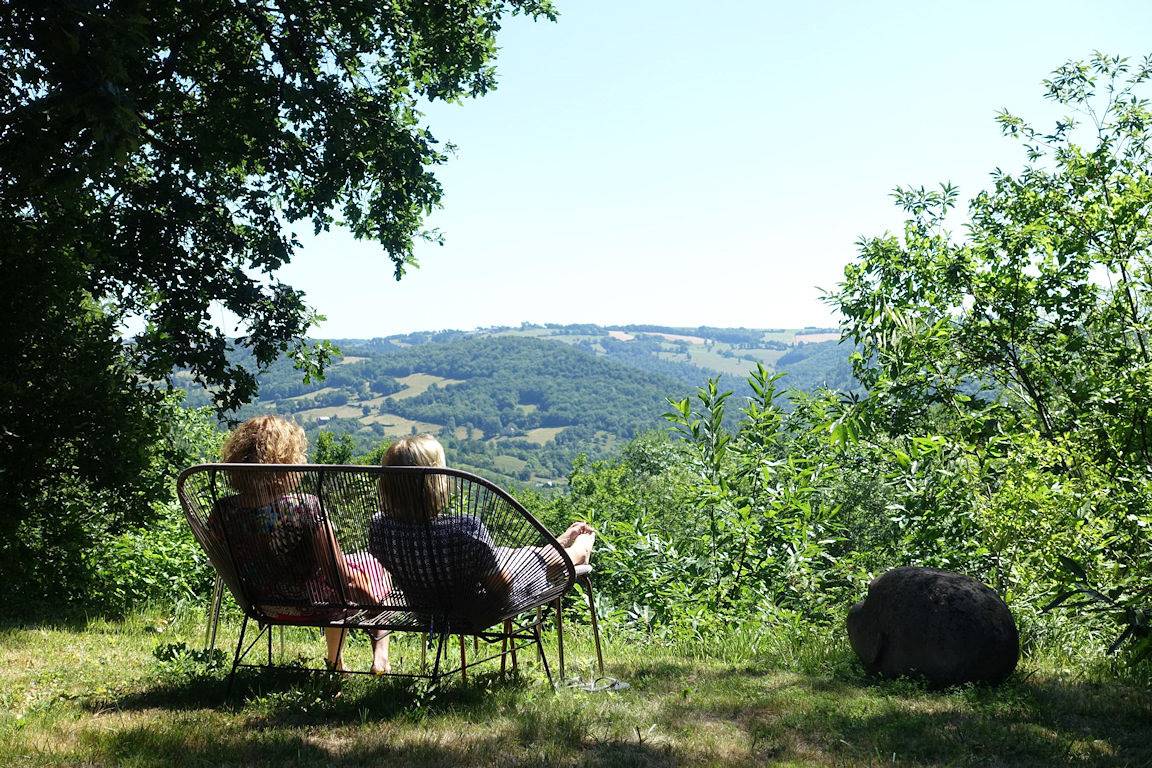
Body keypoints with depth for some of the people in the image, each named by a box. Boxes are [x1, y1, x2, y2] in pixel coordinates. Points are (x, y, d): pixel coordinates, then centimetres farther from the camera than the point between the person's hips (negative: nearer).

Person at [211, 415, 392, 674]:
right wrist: (366, 587, -3)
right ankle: (380, 652, 30)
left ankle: (336, 661, 46)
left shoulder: (223, 511, -17)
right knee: (368, 563, 25)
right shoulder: (307, 507, -31)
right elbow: (339, 572, -24)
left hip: (267, 607, 5)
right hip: (310, 603, -5)